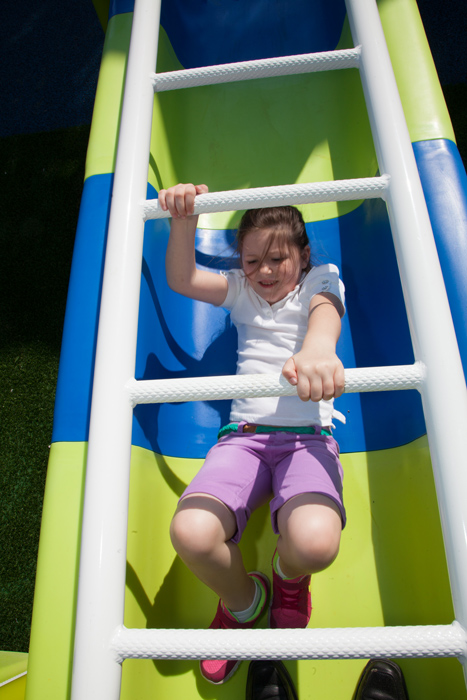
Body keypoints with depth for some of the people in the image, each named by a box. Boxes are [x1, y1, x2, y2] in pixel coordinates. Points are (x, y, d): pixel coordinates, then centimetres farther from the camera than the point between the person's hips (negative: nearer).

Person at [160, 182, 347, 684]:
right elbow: (181, 280, 5)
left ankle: (287, 577, 12)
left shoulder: (320, 281, 11)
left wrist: (317, 348, -40)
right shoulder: (242, 290, 18)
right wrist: (185, 222, -13)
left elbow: (326, 313, -14)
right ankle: (243, 601, 12)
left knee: (315, 542, -32)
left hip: (308, 435, -2)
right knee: (190, 533, -26)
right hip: (244, 433, 2)